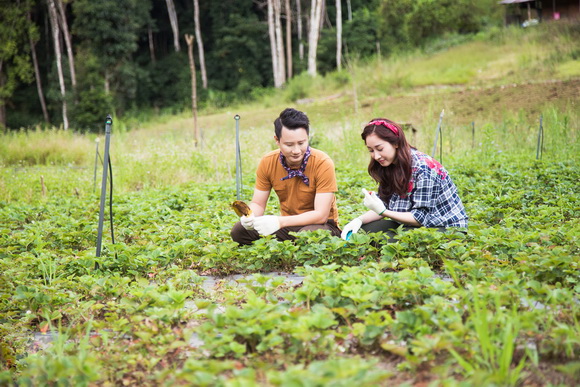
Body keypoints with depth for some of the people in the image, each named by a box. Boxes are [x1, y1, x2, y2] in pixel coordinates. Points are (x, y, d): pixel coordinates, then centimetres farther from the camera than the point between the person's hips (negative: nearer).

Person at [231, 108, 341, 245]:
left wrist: (280, 222, -35)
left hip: (319, 225, -4)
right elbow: (258, 204, 0)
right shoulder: (267, 163, -8)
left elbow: (321, 214, -22)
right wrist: (250, 217, -26)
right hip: (287, 225, 4)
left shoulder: (323, 164, -20)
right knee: (239, 231, -17)